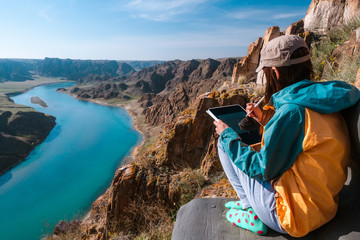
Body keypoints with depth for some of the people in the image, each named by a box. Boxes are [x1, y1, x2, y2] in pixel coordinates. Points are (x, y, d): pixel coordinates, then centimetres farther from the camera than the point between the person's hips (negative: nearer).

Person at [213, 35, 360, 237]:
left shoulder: (292, 111, -26)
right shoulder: (321, 99, 2)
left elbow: (263, 169, -20)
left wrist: (227, 135, -10)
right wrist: (266, 118, 11)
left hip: (297, 216, -9)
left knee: (225, 144, -5)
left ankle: (253, 215, 7)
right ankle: (249, 203, 27)